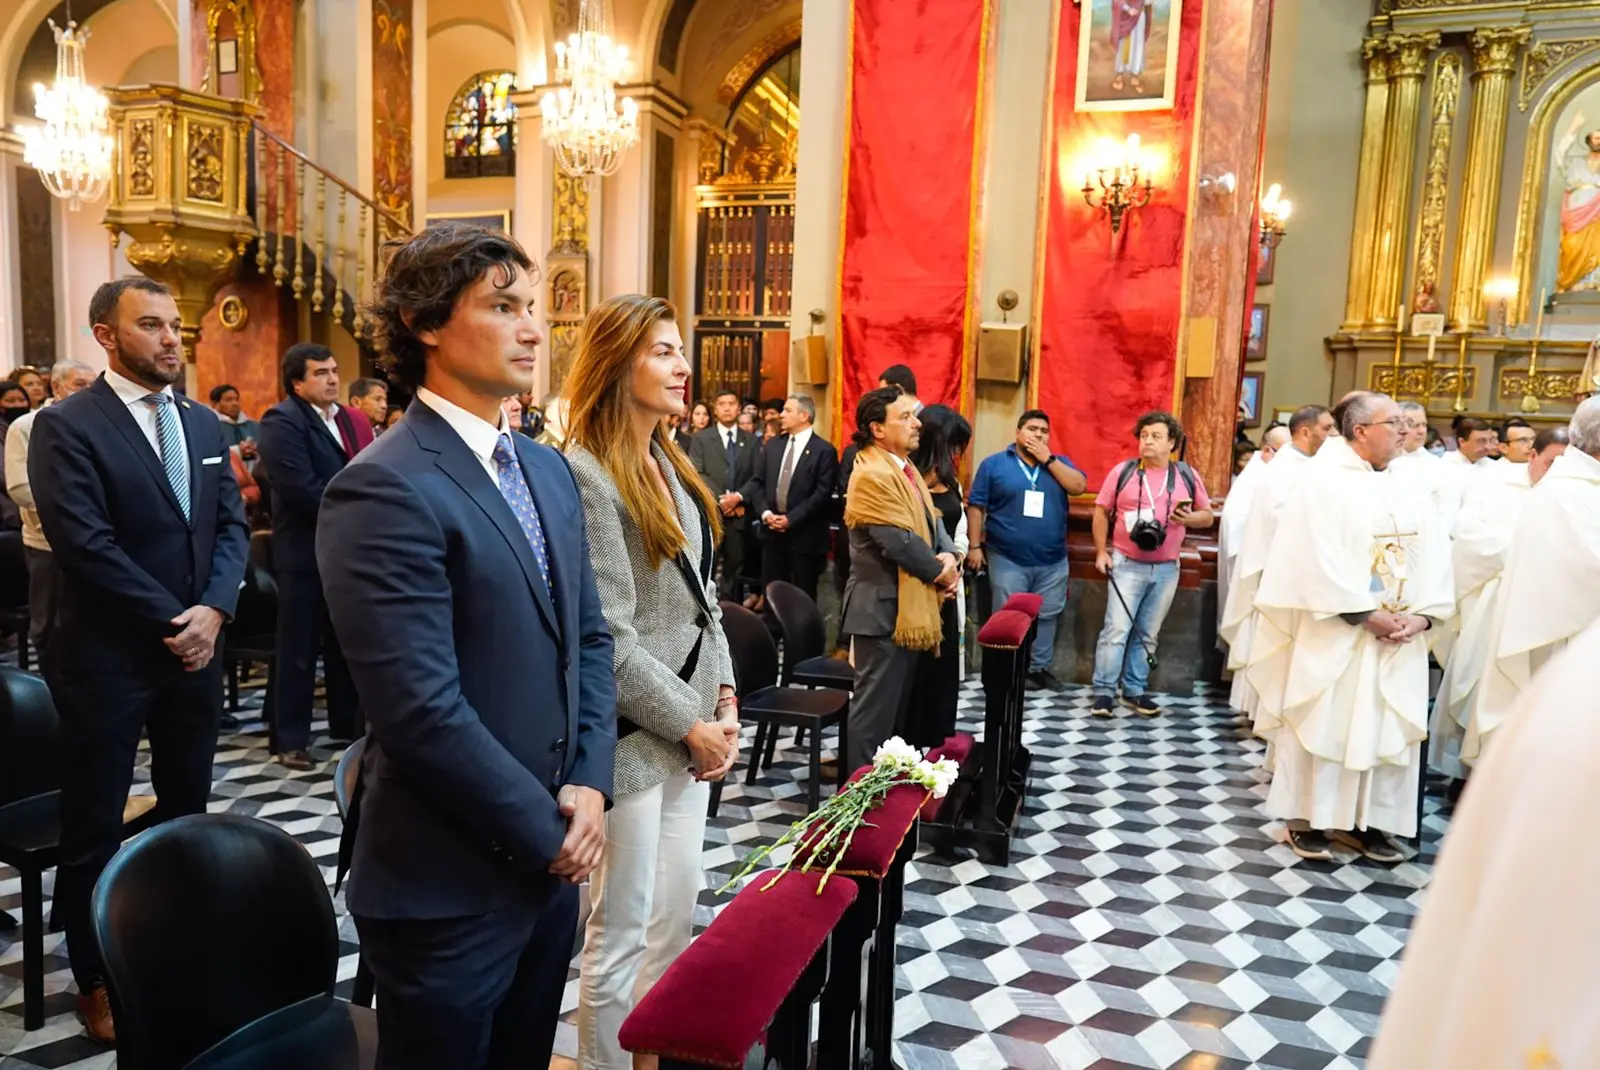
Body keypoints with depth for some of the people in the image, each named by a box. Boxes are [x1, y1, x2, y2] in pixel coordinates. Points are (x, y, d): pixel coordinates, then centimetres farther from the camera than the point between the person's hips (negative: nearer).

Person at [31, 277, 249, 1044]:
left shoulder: (203, 425, 10)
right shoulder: (65, 426, -10)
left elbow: (231, 524, 6)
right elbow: (86, 545, -18)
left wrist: (213, 610, -9)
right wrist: (171, 622, -15)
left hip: (195, 647, 6)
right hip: (107, 656, -5)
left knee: (187, 809, 17)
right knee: (95, 824, 8)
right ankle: (96, 979, 25)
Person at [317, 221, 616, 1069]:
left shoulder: (546, 469, 8)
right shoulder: (385, 488, -19)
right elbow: (421, 709, -24)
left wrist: (588, 783, -4)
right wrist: (546, 832, -14)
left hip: (549, 859, 7)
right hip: (449, 882, -7)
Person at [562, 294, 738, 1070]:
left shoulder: (667, 464, 10)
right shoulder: (584, 475, -17)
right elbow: (608, 641, -19)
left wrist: (723, 701, 5)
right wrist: (691, 726, -12)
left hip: (688, 726, 8)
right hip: (631, 735, -8)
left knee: (676, 917, 19)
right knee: (621, 932, 7)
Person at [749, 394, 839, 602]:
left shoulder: (824, 450, -7)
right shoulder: (772, 445, 11)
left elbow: (822, 493, -13)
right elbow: (758, 482, 9)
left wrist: (791, 519, -16)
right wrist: (765, 513, -8)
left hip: (804, 534, -5)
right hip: (771, 530, 5)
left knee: (803, 595, 6)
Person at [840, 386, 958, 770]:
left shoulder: (904, 468, 14)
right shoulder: (871, 475, -19)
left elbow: (931, 523, 16)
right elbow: (901, 543, -24)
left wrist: (949, 556, -5)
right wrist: (940, 572, -9)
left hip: (909, 606, 10)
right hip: (883, 609, -10)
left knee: (896, 705, 18)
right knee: (875, 707, -2)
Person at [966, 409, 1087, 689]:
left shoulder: (1060, 462, 9)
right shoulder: (994, 463, 0)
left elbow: (1079, 486, -9)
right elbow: (976, 506, -1)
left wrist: (1048, 459, -11)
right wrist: (975, 546, -7)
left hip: (1052, 561, 3)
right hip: (1007, 559, -3)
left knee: (1047, 615, 10)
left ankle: (1039, 667, 23)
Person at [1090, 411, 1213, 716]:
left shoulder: (1187, 476, 4)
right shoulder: (1122, 471, -1)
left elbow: (1207, 516, 10)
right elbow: (1101, 512, 5)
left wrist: (1189, 518, -13)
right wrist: (1102, 552, -3)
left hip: (1166, 569, 2)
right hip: (1127, 564, -2)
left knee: (1147, 634, 10)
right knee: (1116, 629, -7)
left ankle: (1135, 690, 20)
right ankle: (1104, 692, -1)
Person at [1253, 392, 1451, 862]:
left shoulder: (1404, 488, 11)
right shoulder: (1322, 481, -7)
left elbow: (1434, 552, 5)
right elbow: (1319, 557, -16)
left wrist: (1423, 614, -9)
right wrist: (1366, 614, -18)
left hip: (1398, 638, 6)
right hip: (1336, 633, -6)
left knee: (1390, 728, 8)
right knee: (1322, 725, 2)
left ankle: (1364, 821, 19)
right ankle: (1308, 819, 14)